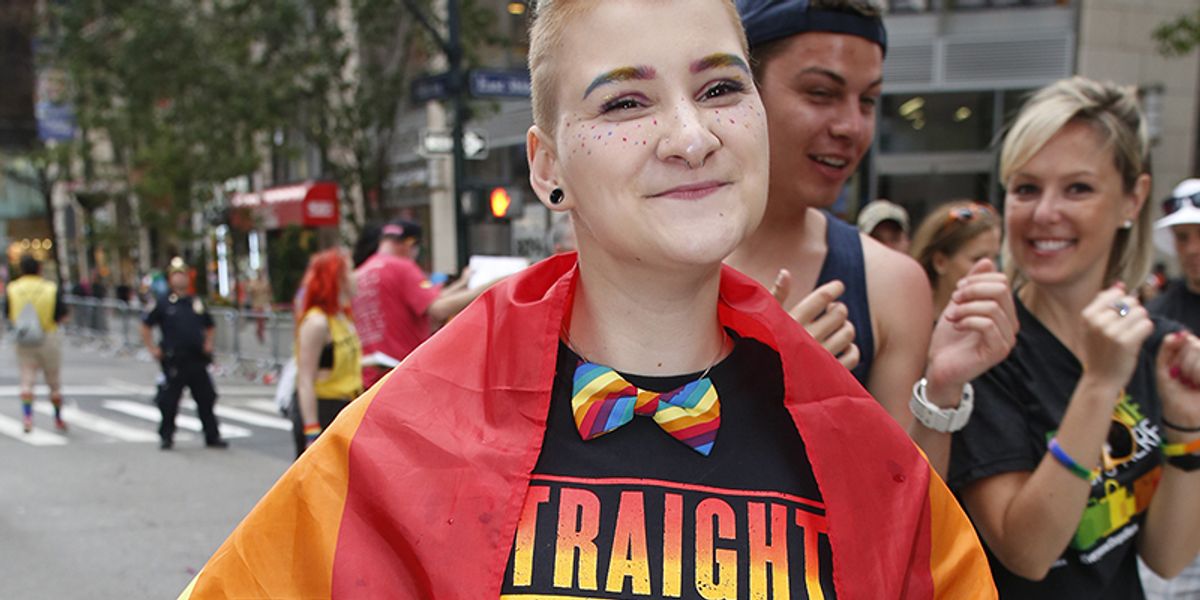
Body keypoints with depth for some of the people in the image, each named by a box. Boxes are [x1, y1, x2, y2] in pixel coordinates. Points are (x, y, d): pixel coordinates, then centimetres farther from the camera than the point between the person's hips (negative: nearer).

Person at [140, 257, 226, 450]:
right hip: (173, 361, -3)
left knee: (206, 400, 6)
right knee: (169, 401, 4)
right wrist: (153, 349, -2)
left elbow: (209, 327, 24)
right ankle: (166, 436, 18)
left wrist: (208, 344, 10)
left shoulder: (197, 303, 12)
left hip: (197, 360, 3)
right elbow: (146, 327, 5)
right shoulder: (161, 303, 1)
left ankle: (212, 436, 14)